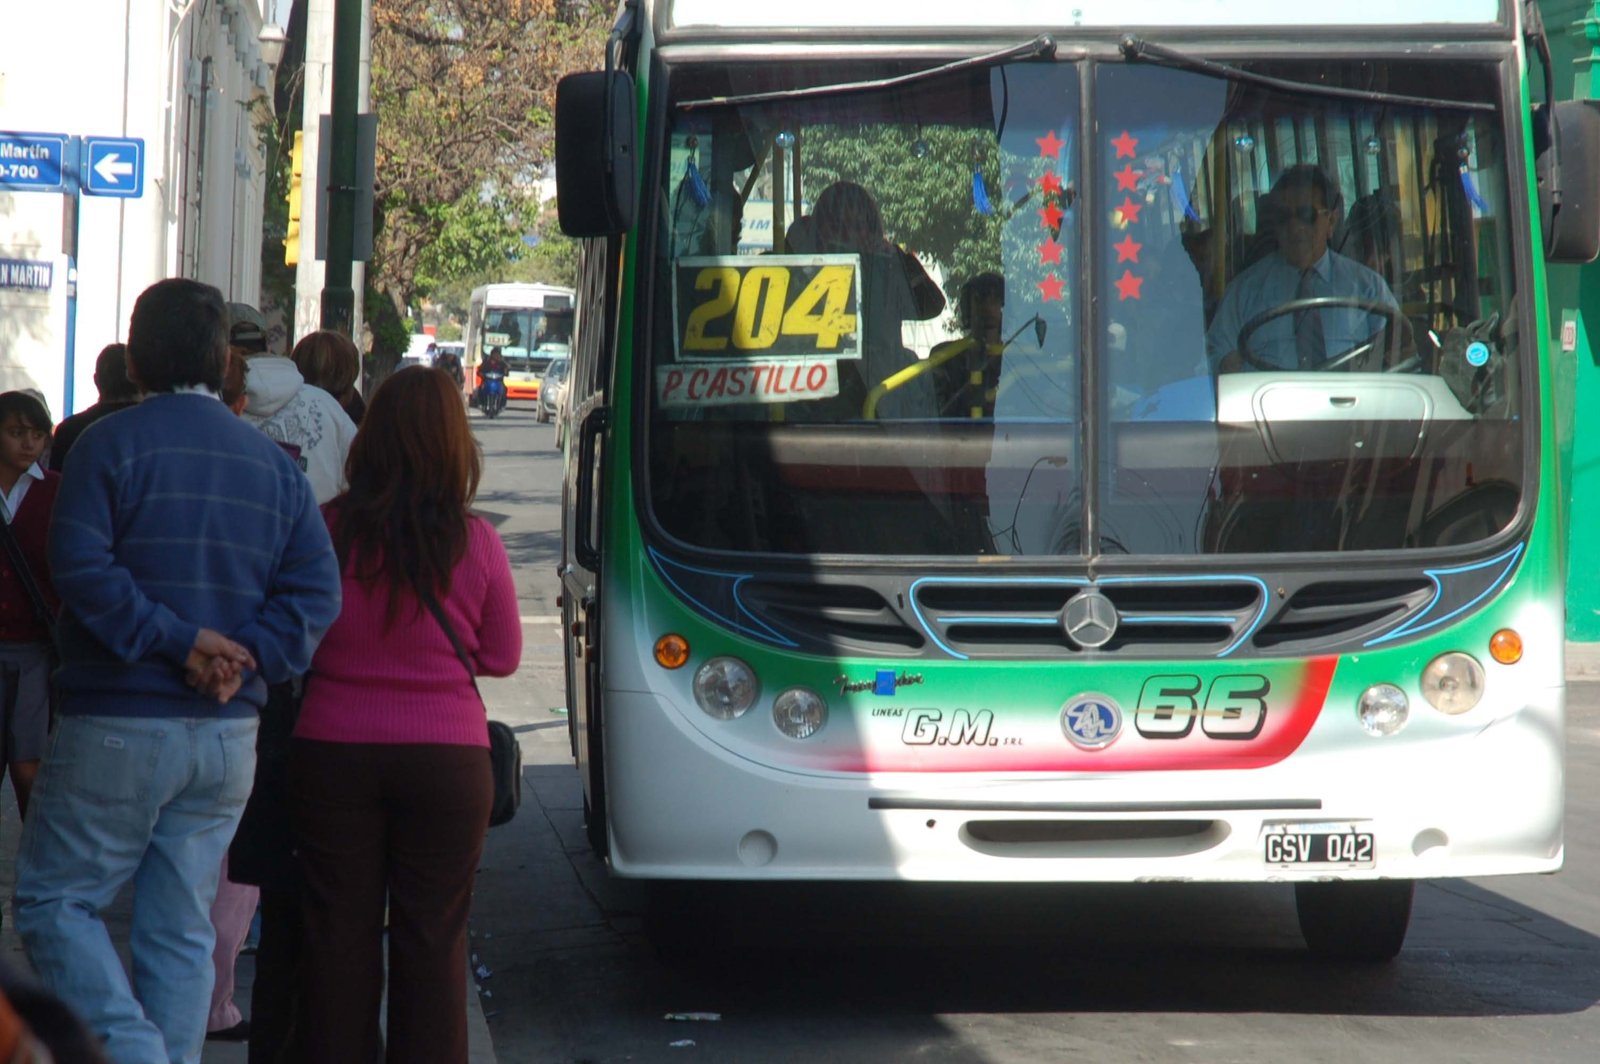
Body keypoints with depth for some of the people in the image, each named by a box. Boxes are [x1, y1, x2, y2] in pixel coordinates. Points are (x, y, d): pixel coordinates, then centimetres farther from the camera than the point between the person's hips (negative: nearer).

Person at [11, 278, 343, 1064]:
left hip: (118, 726, -5)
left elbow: (82, 567, -18)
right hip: (229, 734, 5)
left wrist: (176, 640, -14)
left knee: (53, 898, 4)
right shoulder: (272, 463, 10)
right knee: (181, 930, 10)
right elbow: (315, 588, 2)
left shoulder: (109, 445, -5)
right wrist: (245, 658, -7)